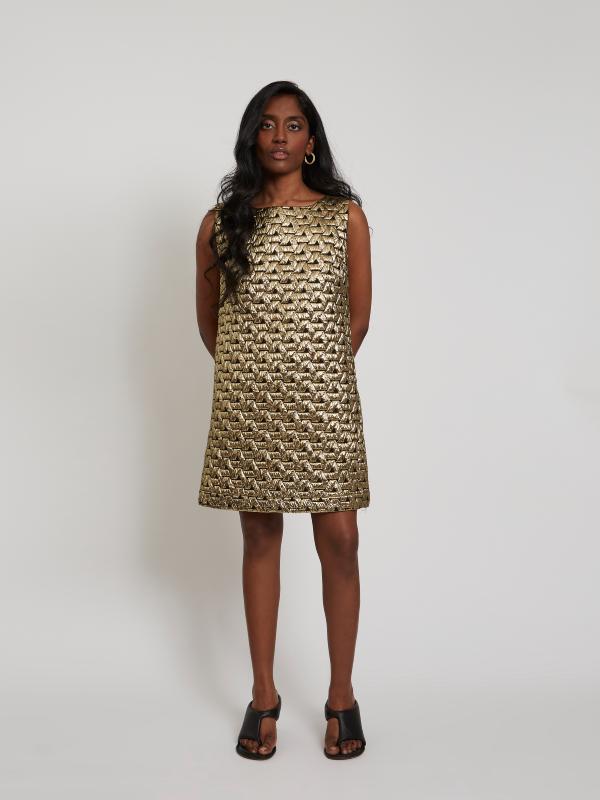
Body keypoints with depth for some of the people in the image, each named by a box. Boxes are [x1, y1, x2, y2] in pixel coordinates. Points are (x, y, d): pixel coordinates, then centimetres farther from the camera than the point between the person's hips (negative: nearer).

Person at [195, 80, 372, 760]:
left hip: (324, 399, -1)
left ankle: (342, 695, 16)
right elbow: (208, 317, 14)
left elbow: (358, 317, 8)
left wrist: (318, 371, 10)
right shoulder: (221, 221, 6)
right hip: (247, 400, 1)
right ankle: (264, 695, 21)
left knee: (339, 541, -1)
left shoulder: (345, 214, 4)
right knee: (260, 539, 8)